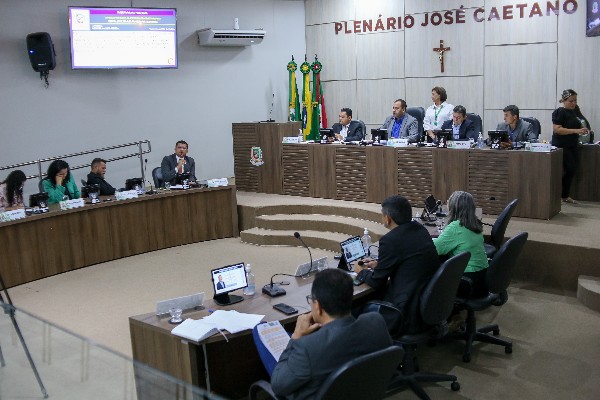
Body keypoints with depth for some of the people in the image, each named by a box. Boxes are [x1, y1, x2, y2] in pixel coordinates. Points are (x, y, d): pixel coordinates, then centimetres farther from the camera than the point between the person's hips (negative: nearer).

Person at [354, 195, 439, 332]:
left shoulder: (390, 240, -18)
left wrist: (361, 272, 13)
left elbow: (377, 282, -7)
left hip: (411, 313, -8)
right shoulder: (420, 229, 5)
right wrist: (378, 265, 23)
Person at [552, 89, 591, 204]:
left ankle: (565, 196, 16)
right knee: (569, 170, -12)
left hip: (572, 146, 9)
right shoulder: (559, 112, -11)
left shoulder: (573, 112, 15)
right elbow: (557, 129, -21)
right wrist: (576, 131, -24)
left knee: (572, 171, 8)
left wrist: (582, 130, 7)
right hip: (562, 146, -9)